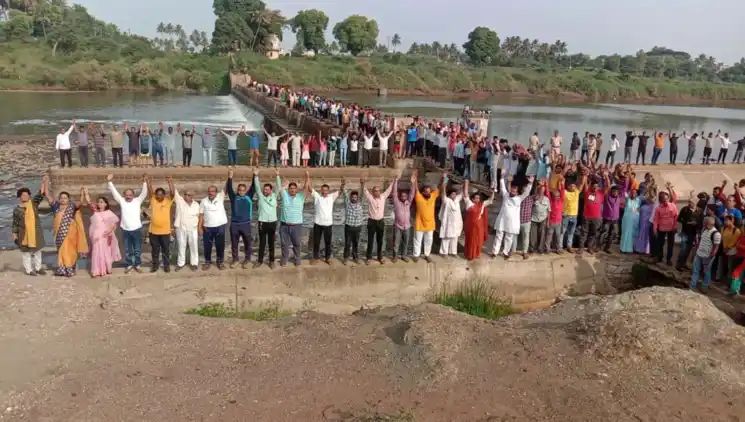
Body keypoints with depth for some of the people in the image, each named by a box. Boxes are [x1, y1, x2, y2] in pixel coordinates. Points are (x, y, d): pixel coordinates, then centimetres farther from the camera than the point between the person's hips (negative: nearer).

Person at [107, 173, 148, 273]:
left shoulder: (138, 201, 0)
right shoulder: (122, 201, 3)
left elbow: (144, 193, -10)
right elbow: (114, 192, -1)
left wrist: (145, 182, -23)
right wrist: (110, 182, -11)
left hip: (137, 229, -1)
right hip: (125, 230, 1)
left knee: (137, 249, 8)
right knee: (127, 250, 11)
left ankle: (137, 265, 20)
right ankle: (129, 265, 24)